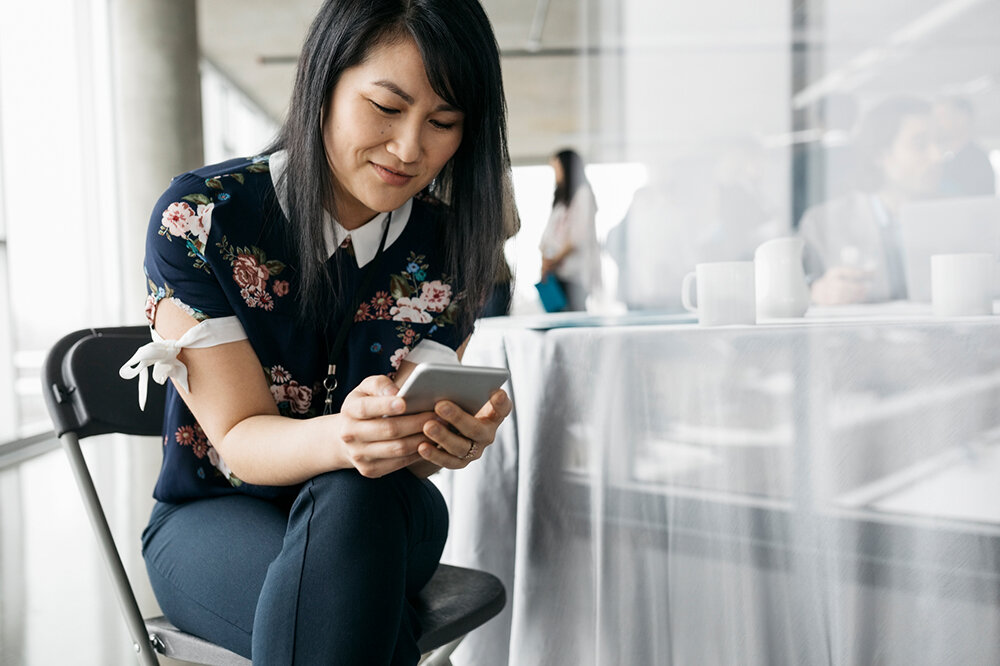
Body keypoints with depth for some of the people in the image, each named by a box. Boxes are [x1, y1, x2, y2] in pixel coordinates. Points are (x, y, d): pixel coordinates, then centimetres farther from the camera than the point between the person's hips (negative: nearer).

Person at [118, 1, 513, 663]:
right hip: (215, 516, -3)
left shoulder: (447, 248, -7)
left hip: (376, 513, 3)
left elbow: (405, 447, -10)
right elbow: (239, 438, -17)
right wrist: (339, 436, -40)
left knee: (351, 500, -33)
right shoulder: (196, 219, -14)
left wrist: (454, 439, -35)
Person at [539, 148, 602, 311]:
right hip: (554, 269, 7)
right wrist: (545, 260, 4)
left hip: (574, 270, -7)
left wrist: (557, 258, -10)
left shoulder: (582, 193, -2)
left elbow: (579, 235, -10)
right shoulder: (559, 197, 23)